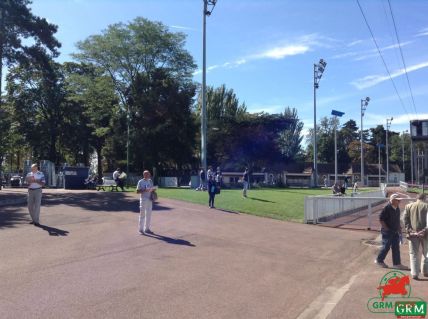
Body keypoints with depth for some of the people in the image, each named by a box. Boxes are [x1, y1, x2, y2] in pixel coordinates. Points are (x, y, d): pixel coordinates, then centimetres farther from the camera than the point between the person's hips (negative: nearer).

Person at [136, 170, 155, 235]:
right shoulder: (140, 182, -7)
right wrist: (144, 190, -24)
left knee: (149, 214, 11)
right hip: (143, 200, -6)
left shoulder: (150, 181, 11)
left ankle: (147, 229, 20)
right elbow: (137, 191, -10)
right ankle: (141, 229, 6)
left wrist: (153, 189, -4)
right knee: (142, 214, -2)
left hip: (149, 199, 6)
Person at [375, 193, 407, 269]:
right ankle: (379, 260, 17)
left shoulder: (397, 208, 8)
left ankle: (397, 263, 15)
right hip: (387, 232, -8)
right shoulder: (387, 208, -17)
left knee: (396, 247, 9)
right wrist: (386, 228, -17)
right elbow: (381, 219, -17)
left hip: (395, 232, 8)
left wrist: (399, 228, 15)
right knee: (386, 247, 0)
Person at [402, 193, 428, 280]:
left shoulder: (408, 206, 6)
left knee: (414, 254, 7)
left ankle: (414, 273, 1)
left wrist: (408, 229, -2)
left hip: (413, 233, 2)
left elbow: (405, 218, -1)